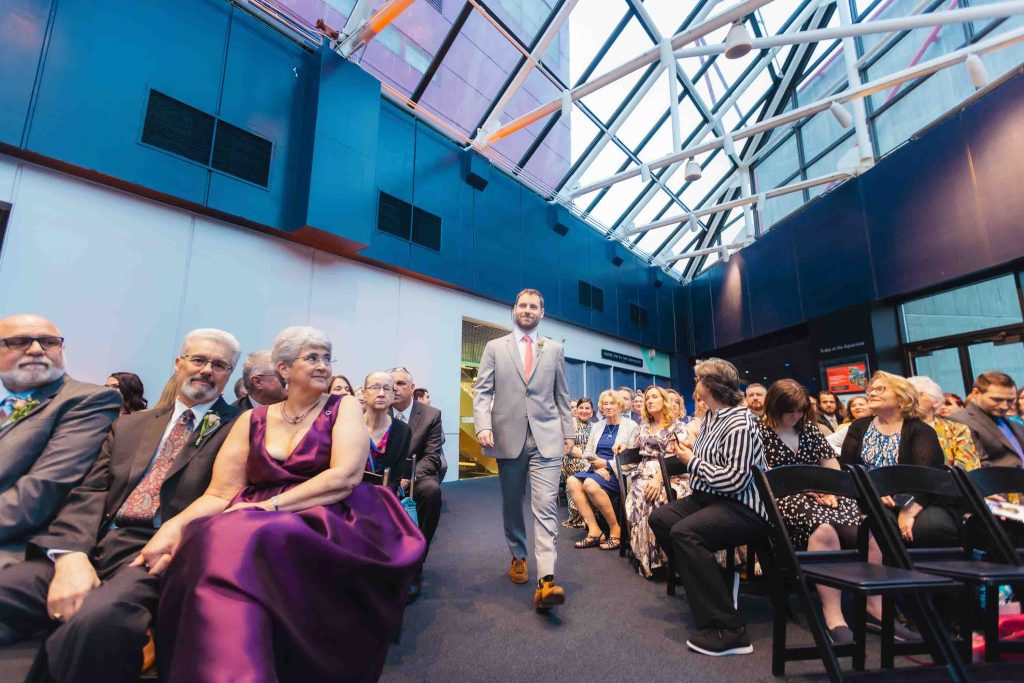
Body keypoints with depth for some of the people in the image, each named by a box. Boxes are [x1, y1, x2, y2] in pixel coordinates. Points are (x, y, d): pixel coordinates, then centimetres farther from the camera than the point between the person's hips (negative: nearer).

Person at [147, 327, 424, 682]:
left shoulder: (344, 407, 5)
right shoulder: (252, 420, 13)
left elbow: (345, 477, -9)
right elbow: (219, 494, 7)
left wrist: (272, 505, -15)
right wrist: (173, 526, -13)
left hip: (327, 525, -3)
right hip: (258, 526, 3)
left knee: (242, 540, -31)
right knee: (215, 543, -30)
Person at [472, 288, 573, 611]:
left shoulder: (555, 349, 11)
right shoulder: (495, 347, 7)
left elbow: (562, 394, 12)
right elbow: (482, 391, 1)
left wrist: (568, 432, 8)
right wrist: (483, 426, -13)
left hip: (547, 438, 0)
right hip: (508, 437, 1)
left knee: (546, 506, -8)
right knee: (512, 505, 14)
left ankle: (546, 580, -8)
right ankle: (518, 557, 35)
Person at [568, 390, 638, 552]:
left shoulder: (631, 426, 2)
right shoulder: (597, 426, 17)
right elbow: (587, 453, 13)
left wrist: (606, 464, -14)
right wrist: (597, 467, -9)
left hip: (617, 472, -5)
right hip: (596, 470, 5)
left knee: (591, 484, -33)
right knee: (572, 481, -23)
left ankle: (615, 529, -14)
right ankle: (594, 530, -18)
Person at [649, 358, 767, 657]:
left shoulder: (740, 422, -19)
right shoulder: (710, 417, 9)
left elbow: (735, 478, -26)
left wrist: (693, 462, -15)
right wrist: (687, 452, -1)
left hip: (743, 506, -10)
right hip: (708, 497, 10)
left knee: (684, 532, -29)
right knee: (660, 518, 2)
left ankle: (728, 631, -20)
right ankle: (706, 586, 11)